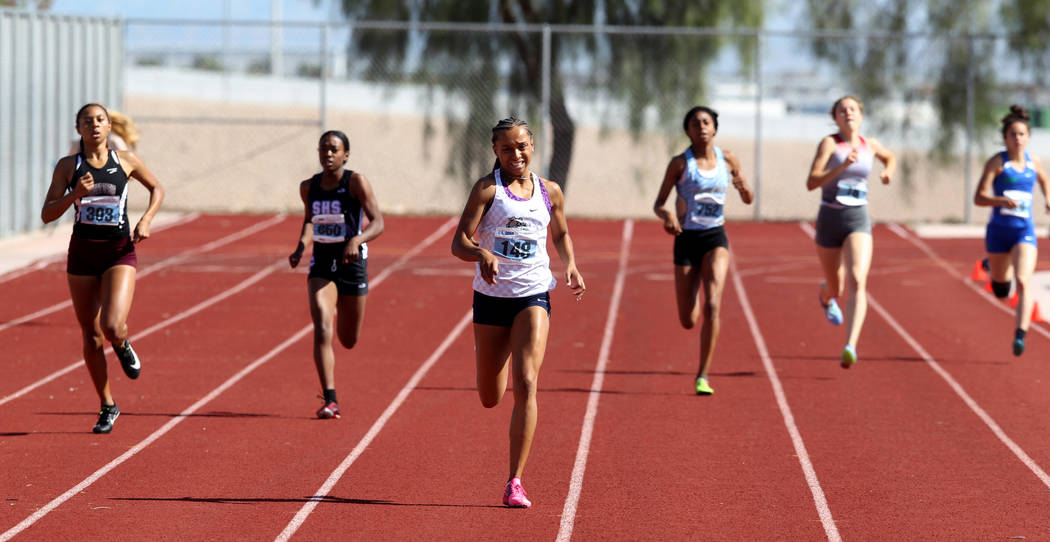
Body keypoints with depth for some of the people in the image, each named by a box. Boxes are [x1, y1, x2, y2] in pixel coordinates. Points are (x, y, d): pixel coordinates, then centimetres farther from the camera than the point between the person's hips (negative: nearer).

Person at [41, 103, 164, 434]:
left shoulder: (126, 161, 1)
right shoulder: (68, 167, 0)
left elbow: (157, 189, 16)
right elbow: (47, 215, -4)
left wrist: (146, 220, -1)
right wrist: (75, 194, -20)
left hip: (120, 252, -1)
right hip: (82, 253, 1)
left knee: (112, 327, -21)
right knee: (91, 337, 6)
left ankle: (123, 346, 18)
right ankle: (107, 407, 21)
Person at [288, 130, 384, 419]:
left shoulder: (356, 182, -11)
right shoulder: (309, 187, 2)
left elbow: (378, 223, -15)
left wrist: (357, 240, -34)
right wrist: (301, 245, 3)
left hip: (352, 264, -2)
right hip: (321, 264, 2)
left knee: (348, 341, 12)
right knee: (322, 330, -19)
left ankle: (339, 313, 52)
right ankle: (330, 401, -20)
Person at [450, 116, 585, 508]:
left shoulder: (550, 193, 5)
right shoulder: (487, 189, -6)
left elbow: (561, 234, 24)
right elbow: (459, 243, -13)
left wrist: (571, 267, 6)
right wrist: (481, 254, -34)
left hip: (533, 297, 1)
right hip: (490, 297, -1)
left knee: (526, 385, -17)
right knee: (490, 399, 11)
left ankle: (515, 483, -15)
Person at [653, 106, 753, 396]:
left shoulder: (728, 160, 1)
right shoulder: (680, 163, -6)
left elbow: (747, 199, 11)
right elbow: (658, 204, -4)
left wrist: (744, 189, -13)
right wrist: (666, 215, -27)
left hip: (715, 238, 1)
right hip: (687, 239, -1)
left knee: (712, 305, -20)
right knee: (688, 322, 4)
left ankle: (703, 376, -12)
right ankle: (693, 302, 45)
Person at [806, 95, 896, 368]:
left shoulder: (870, 144, 6)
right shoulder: (829, 143, -7)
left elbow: (890, 157, 30)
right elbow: (811, 182, -18)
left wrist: (888, 172, 8)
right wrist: (843, 166, -28)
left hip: (858, 221, 1)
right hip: (829, 220, -1)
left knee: (857, 282, -23)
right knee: (836, 288, 16)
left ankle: (850, 347, -32)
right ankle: (826, 296, 57)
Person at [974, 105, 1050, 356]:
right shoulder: (997, 162, -6)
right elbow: (979, 198, -12)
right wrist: (1002, 201, -29)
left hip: (1025, 231, 1)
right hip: (999, 230, -1)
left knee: (1023, 282, -23)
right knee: (1001, 291, 17)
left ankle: (1020, 335, -26)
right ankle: (992, 268, 53)